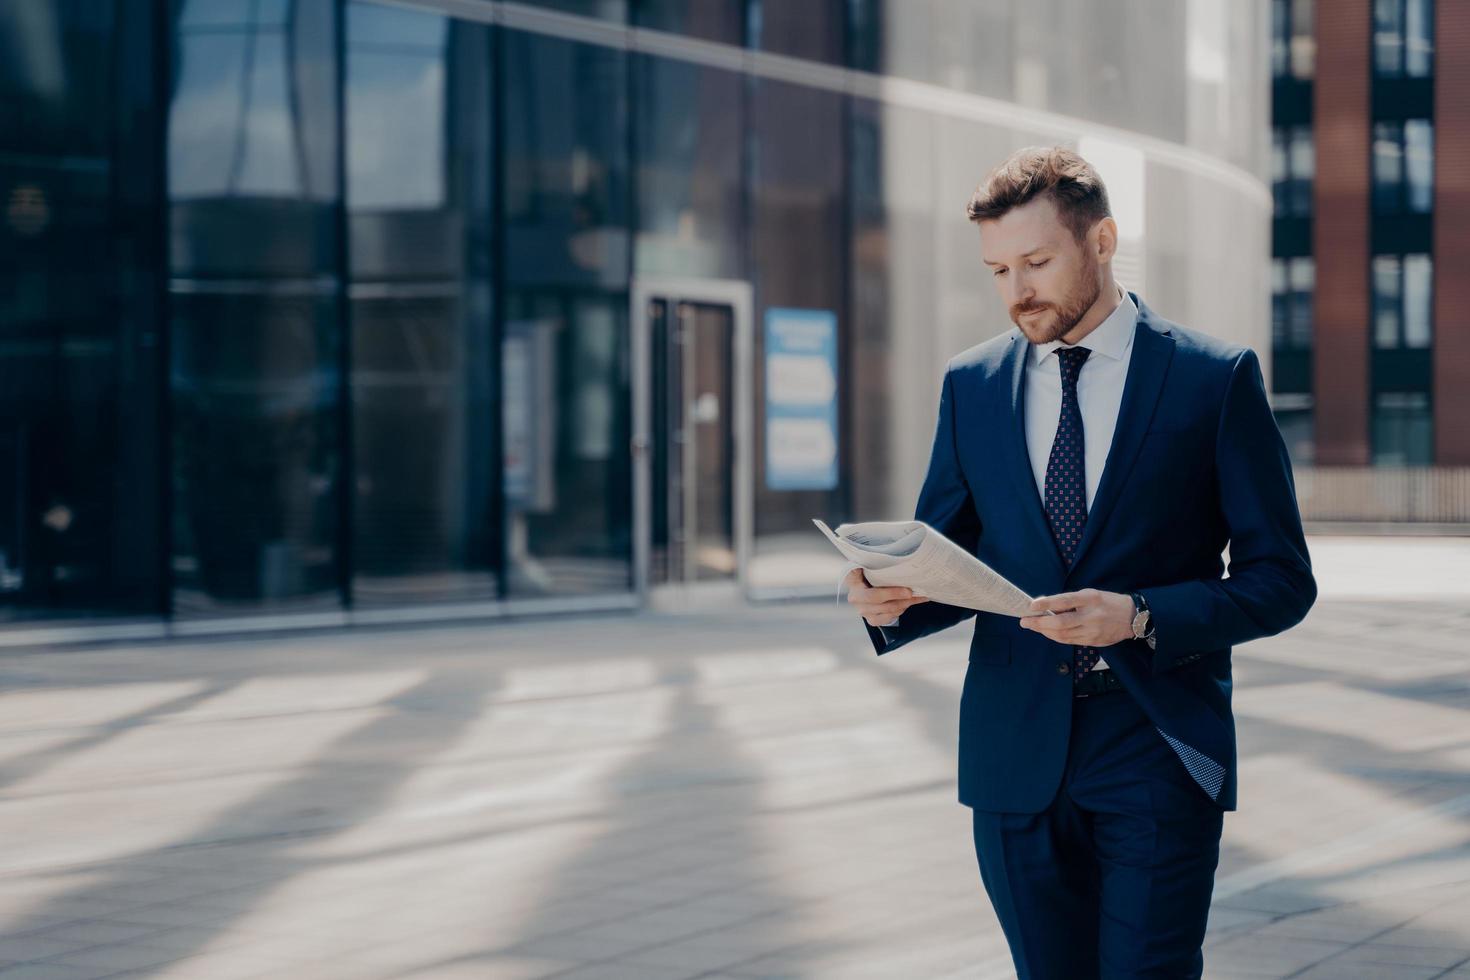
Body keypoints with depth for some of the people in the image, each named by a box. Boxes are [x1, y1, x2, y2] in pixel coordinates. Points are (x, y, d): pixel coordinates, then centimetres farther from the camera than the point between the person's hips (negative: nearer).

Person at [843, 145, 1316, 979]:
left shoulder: (1216, 378, -2)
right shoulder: (971, 384, 9)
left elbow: (1282, 580, -3)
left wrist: (1141, 617, -19)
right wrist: (893, 596, -11)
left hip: (1158, 752, -3)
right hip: (1016, 752, 4)